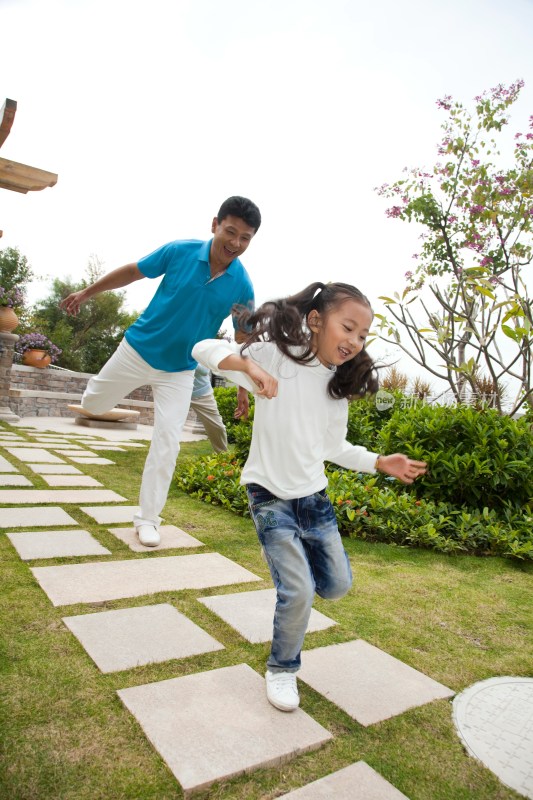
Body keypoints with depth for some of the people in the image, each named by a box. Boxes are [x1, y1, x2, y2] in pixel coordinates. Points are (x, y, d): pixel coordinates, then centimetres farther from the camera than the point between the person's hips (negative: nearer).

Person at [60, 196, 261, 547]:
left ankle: (148, 518, 13)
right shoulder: (179, 251, -17)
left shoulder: (242, 285, -14)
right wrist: (87, 293, 5)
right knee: (93, 404, 16)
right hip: (137, 349, 1)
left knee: (167, 443, -3)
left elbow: (245, 337, -3)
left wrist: (244, 386, -4)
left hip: (179, 370, 0)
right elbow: (133, 271, -2)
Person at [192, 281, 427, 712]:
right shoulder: (278, 357, -15)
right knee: (299, 594, -6)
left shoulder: (339, 384, 3)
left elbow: (334, 447, 12)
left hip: (314, 498, 6)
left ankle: (291, 566, 45)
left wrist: (381, 463, 4)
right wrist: (248, 365, -38)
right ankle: (282, 670, 22)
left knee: (338, 584, 14)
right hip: (271, 496, -6)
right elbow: (205, 349, -20)